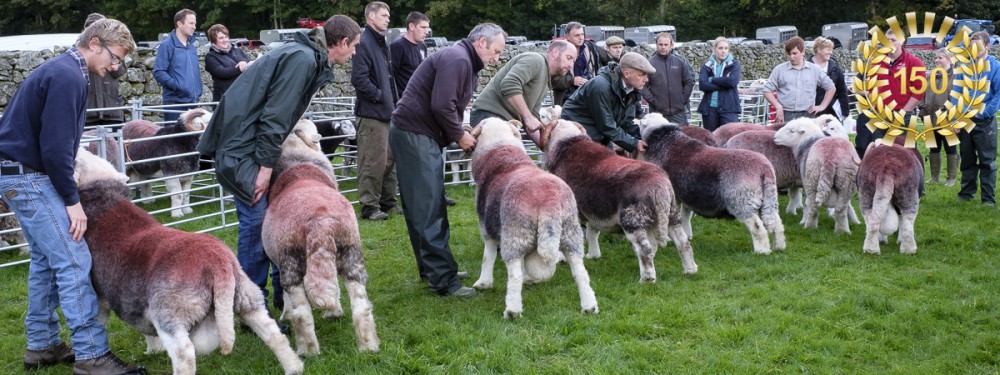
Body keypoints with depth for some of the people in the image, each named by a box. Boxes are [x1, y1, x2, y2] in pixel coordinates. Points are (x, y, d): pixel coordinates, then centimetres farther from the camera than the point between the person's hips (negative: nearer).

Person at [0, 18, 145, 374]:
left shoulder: (61, 69, 15)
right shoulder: (68, 77, -17)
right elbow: (55, 146, -22)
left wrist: (67, 190, 15)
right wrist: (72, 199, -16)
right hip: (29, 177, -10)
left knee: (47, 260, 15)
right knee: (74, 262, -10)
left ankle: (42, 345, 21)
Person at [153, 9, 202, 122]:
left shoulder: (192, 47, 16)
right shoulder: (167, 45, -7)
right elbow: (158, 72, -15)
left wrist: (198, 92, 14)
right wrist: (177, 86, -22)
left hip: (193, 101, 7)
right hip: (175, 102, -7)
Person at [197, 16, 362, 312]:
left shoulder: (308, 58, 14)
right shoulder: (302, 59, -17)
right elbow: (274, 117, -22)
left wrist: (269, 162, 12)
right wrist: (266, 166, -20)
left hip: (256, 143, 10)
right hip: (242, 147, -10)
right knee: (256, 223, -7)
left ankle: (283, 292, 22)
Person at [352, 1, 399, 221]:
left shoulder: (381, 43, 17)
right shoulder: (364, 43, -14)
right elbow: (358, 78, -22)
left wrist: (393, 101, 13)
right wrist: (378, 96, -13)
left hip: (387, 112, 10)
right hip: (372, 112, -10)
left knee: (390, 160, 14)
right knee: (373, 161, -6)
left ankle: (388, 202, 23)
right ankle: (369, 206, 1)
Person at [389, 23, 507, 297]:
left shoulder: (466, 63, 19)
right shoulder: (457, 59, -14)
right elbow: (442, 106, -23)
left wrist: (462, 133, 3)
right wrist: (459, 135, -10)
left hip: (419, 134, 11)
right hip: (413, 133, -11)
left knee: (423, 207, 15)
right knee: (429, 209, -10)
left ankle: (432, 267, 23)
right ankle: (443, 279, -10)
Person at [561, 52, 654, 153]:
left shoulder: (631, 91, -3)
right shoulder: (601, 87, -28)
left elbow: (626, 122, 3)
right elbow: (607, 127, -25)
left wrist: (643, 140, -12)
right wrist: (634, 144, -24)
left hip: (601, 138, 8)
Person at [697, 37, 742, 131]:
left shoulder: (734, 64, 6)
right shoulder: (707, 65, 8)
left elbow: (732, 81, -12)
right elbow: (702, 85, -8)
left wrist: (712, 79, -6)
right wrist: (723, 83, -12)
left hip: (729, 108, -2)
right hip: (710, 108, 2)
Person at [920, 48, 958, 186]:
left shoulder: (955, 76, -9)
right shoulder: (929, 76, 10)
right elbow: (923, 94, 14)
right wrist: (923, 111, 5)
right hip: (932, 119, 6)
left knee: (950, 149, 6)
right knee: (934, 149, 14)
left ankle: (951, 178, 15)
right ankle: (935, 176, 25)